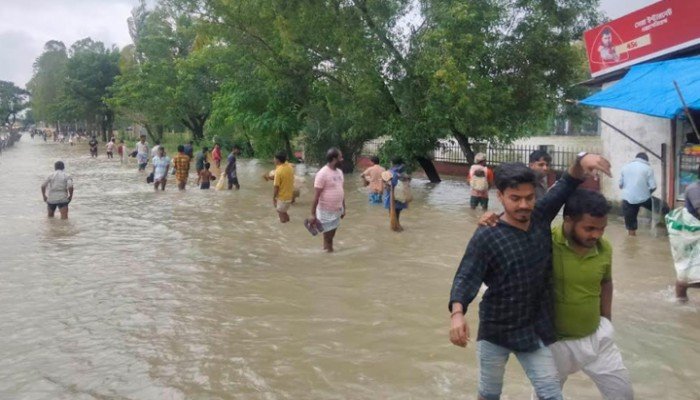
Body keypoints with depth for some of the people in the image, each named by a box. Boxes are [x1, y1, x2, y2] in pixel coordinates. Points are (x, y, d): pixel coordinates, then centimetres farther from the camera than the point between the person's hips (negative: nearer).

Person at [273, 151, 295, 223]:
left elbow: (276, 187, -19)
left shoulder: (278, 171, -23)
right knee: (283, 212, 23)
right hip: (289, 195, 7)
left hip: (282, 197, -7)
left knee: (281, 214, 7)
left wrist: (273, 198, -11)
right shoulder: (290, 167, -2)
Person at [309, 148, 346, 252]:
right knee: (328, 236, 4)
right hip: (326, 212, -7)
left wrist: (344, 208, 18)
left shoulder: (339, 172, 6)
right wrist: (313, 215, -19)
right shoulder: (322, 174, -19)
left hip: (337, 211, 7)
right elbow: (316, 196, -19)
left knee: (332, 235, 17)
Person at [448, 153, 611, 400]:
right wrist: (457, 313, -41)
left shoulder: (541, 217, -4)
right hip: (495, 330, -3)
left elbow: (567, 185, 0)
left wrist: (581, 160, -22)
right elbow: (466, 278, -23)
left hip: (535, 329, 4)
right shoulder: (486, 237, -19)